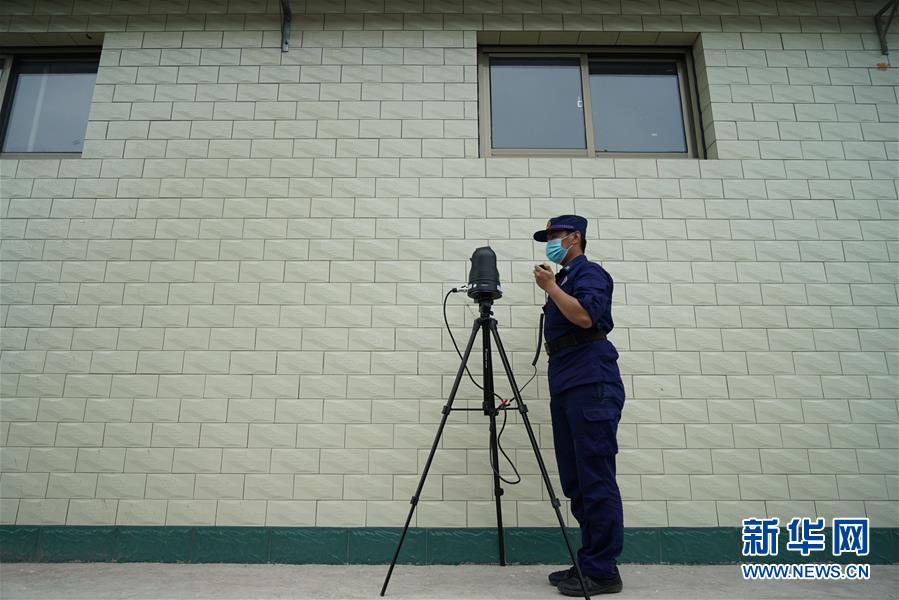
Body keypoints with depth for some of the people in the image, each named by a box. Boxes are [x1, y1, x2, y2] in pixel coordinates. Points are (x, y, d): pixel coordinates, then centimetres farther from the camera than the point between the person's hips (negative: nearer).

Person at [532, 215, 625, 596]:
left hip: (591, 384, -9)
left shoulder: (589, 272, 0)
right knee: (576, 482, 8)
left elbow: (585, 316, -18)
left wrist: (550, 287, -9)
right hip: (565, 387, 9)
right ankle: (587, 563, 16)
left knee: (595, 479, -7)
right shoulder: (563, 280, 26)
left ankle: (602, 571, 0)